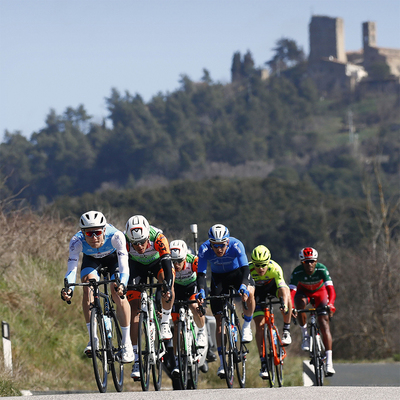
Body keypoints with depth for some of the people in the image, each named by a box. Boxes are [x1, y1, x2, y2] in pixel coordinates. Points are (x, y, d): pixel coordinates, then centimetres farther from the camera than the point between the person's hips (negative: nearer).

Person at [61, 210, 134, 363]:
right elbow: (72, 268, -37)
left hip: (113, 257, -2)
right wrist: (68, 288, -57)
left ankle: (127, 343, -8)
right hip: (91, 259, 2)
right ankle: (93, 339, -19)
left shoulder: (116, 236, -40)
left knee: (118, 293, -21)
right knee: (88, 287, -25)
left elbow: (124, 266, -43)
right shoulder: (77, 241, -36)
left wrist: (122, 284, -62)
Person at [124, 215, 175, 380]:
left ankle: (165, 322, -14)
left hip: (158, 262, -1)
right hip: (137, 265, 1)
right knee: (134, 307, -12)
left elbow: (167, 265, -42)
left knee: (166, 280, -36)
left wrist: (168, 287, -55)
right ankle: (136, 358, -9)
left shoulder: (158, 238, -37)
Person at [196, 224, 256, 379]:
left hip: (237, 272, -1)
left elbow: (245, 268, -37)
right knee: (219, 319, -6)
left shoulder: (236, 245, -32)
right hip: (218, 277, 1)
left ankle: (247, 326, -8)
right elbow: (201, 273, -29)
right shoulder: (204, 249, -28)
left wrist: (243, 286, -55)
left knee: (249, 293, -35)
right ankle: (223, 362, -3)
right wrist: (201, 291, -47)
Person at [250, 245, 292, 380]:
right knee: (260, 325, -13)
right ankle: (263, 363, -8)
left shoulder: (275, 268, -35)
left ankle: (286, 331, -22)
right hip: (258, 291, 1)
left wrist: (285, 305, -61)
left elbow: (283, 288, -46)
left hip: (273, 286, -1)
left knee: (285, 291, -36)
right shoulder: (249, 269, -31)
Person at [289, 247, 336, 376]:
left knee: (324, 324, -15)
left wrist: (330, 305, -56)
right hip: (304, 291, 1)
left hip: (320, 292, -1)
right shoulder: (297, 272, -31)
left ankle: (329, 362, -19)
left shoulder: (322, 270, -32)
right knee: (300, 303, -36)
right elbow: (291, 291, -37)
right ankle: (305, 334, -15)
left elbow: (331, 289, -39)